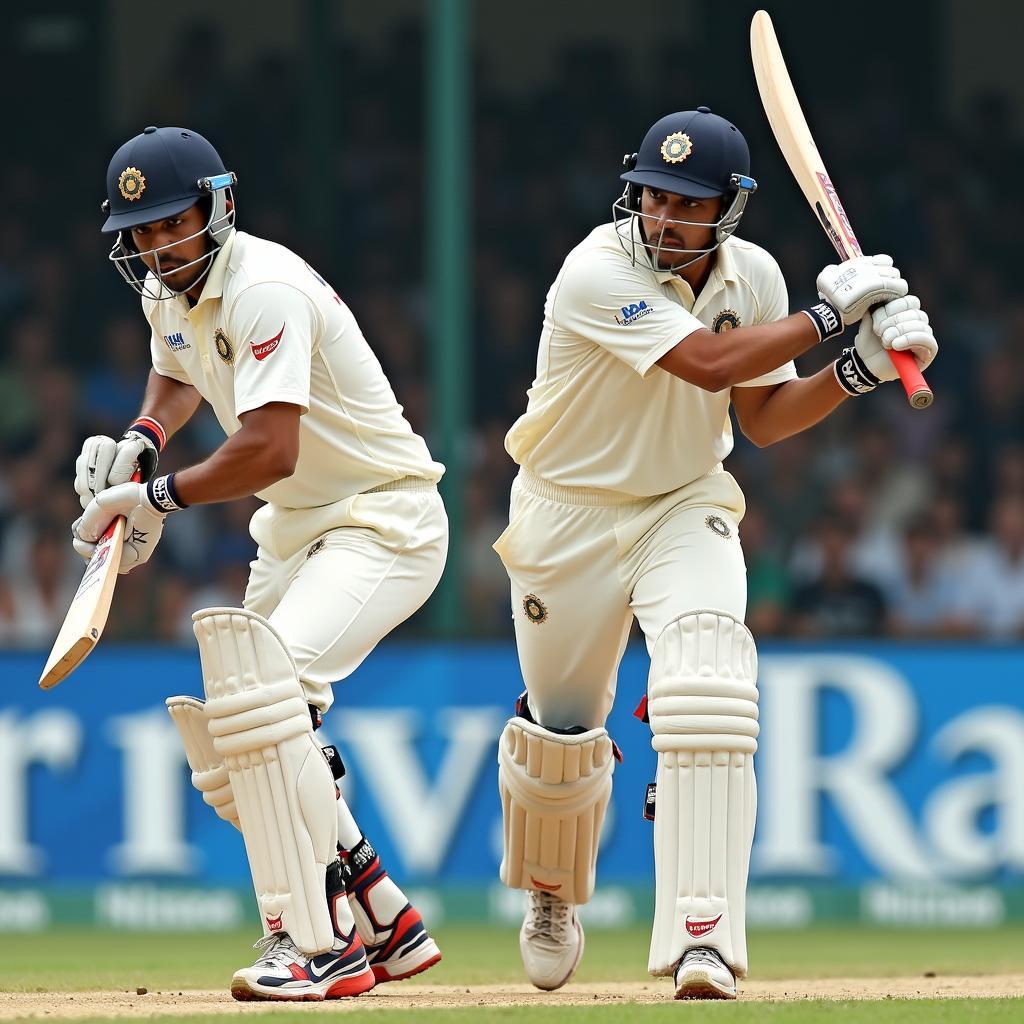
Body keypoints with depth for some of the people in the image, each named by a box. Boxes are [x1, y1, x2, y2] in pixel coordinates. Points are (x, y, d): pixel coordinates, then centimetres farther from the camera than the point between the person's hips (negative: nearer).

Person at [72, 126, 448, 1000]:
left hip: (386, 521, -10)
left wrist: (159, 497, -21)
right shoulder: (167, 291, 5)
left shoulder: (263, 290, -24)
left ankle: (319, 944, -28)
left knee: (263, 692, -29)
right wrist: (143, 437, 7)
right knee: (224, 736, 6)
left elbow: (269, 449, -33)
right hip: (297, 530, 10)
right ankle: (387, 929, 16)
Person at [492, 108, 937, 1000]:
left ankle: (704, 941, -29)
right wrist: (830, 311, -27)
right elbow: (709, 363, -33)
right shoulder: (598, 274, -24)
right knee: (559, 734, 9)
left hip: (687, 508, 2)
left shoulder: (753, 277, -6)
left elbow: (763, 417, 1)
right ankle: (552, 896, 43)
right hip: (571, 515, -2)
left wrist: (861, 367, -14)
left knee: (708, 692, -23)